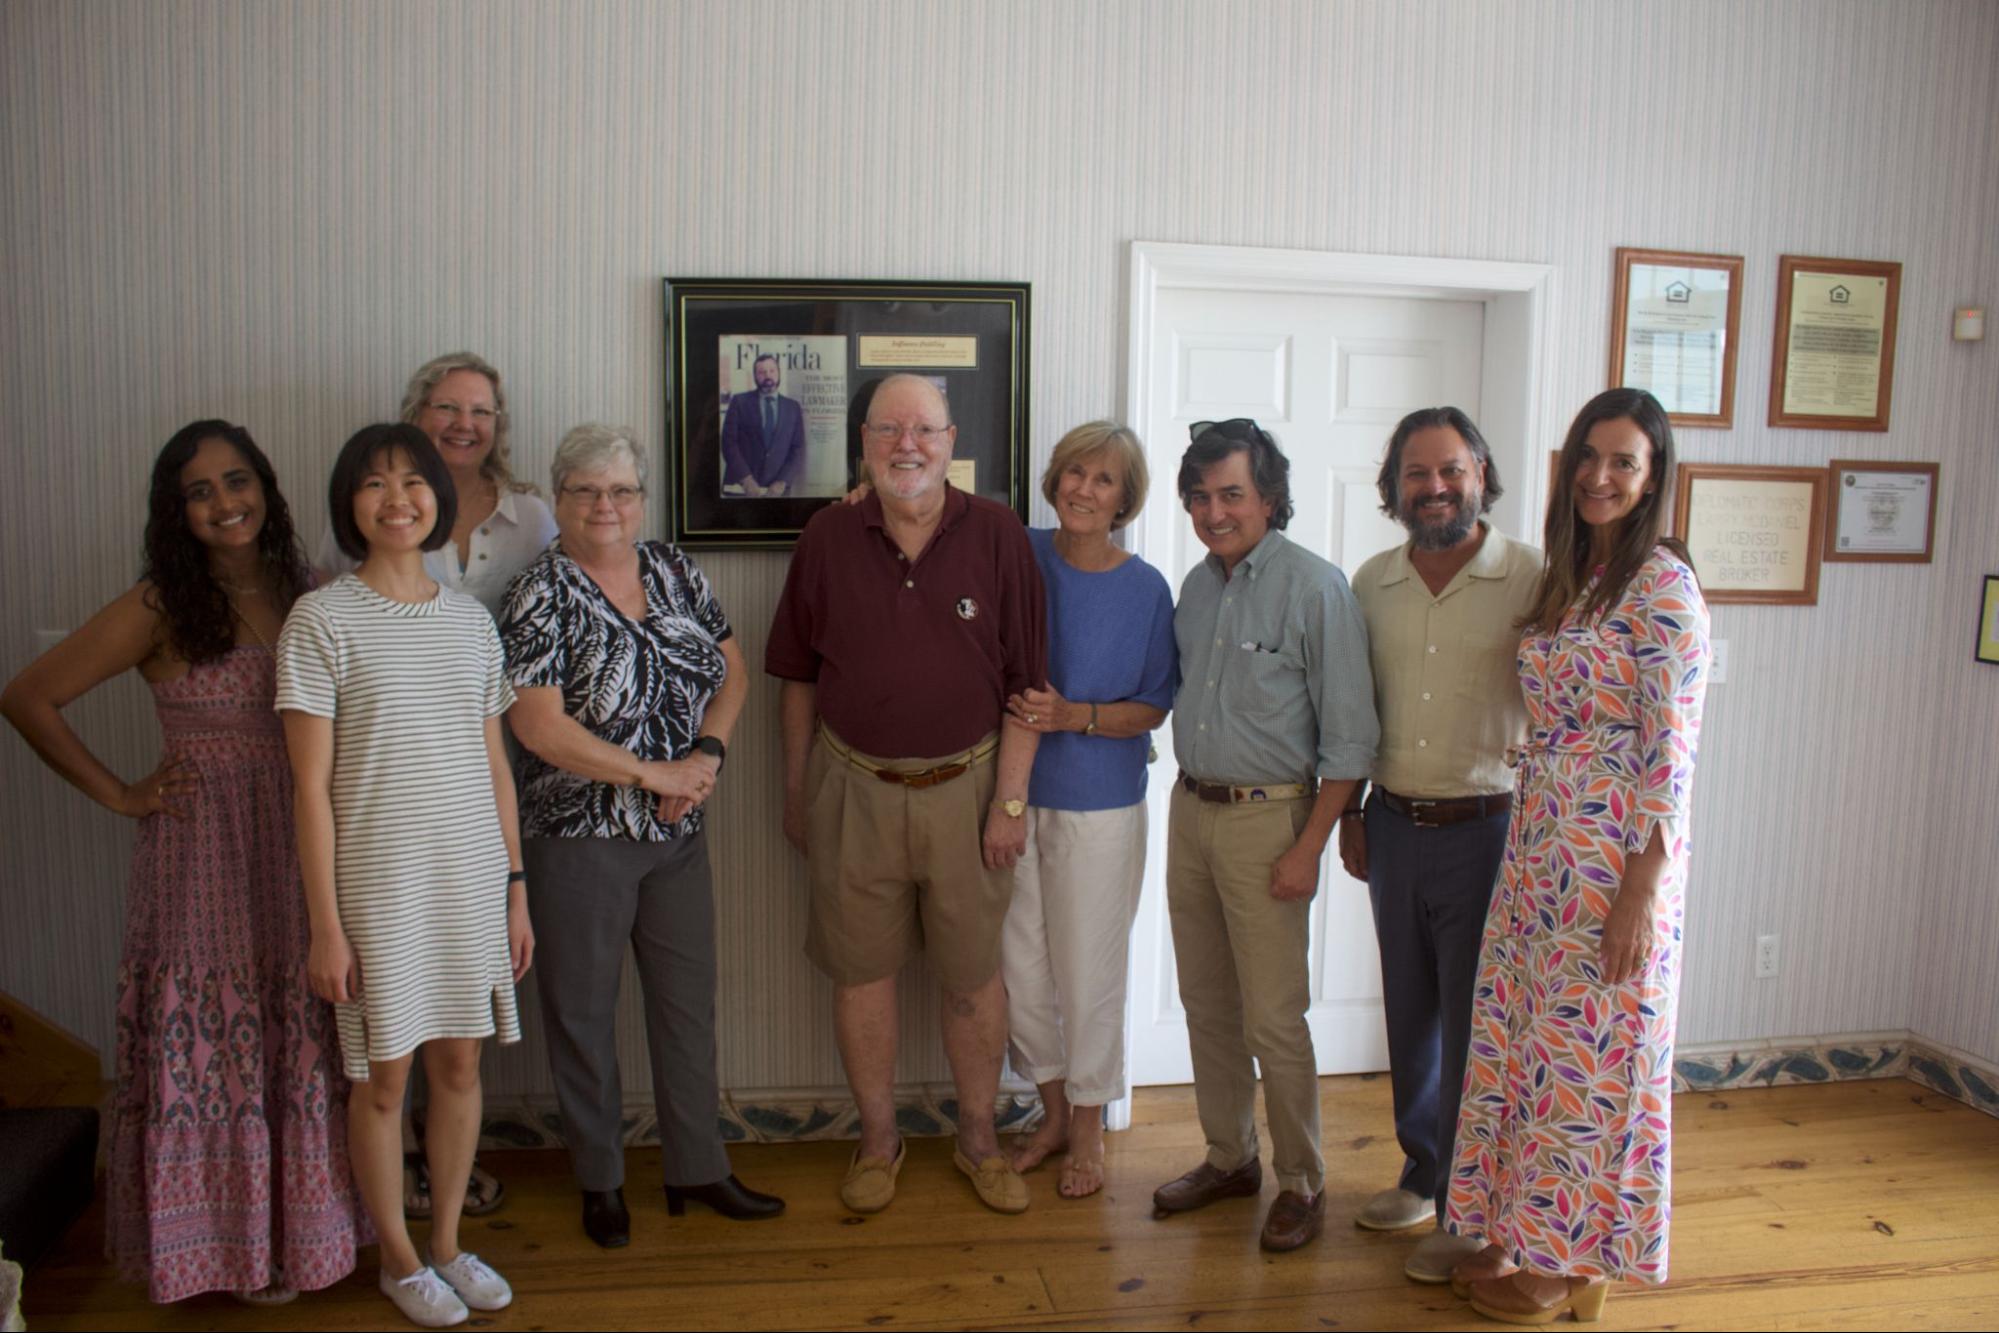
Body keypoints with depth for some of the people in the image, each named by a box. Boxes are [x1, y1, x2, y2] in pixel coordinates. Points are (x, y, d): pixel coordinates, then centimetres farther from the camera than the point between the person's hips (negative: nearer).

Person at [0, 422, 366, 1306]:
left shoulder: (300, 592, 5)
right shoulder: (161, 608, -8)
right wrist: (120, 794, -6)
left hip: (296, 850, 4)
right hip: (203, 853, -4)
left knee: (295, 1040, 13)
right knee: (217, 1041, 6)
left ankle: (300, 1216, 29)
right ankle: (230, 1243, 23)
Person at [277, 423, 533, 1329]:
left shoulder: (471, 620, 7)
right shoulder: (323, 620, -7)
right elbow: (312, 787, -8)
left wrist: (515, 888, 9)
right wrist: (325, 924, -10)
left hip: (472, 880, 4)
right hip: (377, 886, -4)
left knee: (460, 1061, 12)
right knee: (383, 1076, 8)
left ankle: (447, 1243, 31)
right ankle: (398, 1258, 28)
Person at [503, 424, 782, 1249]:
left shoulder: (675, 571, 5)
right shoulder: (543, 594, -12)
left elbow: (732, 670, 9)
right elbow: (537, 725, -19)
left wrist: (706, 754, -9)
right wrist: (654, 773, -16)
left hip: (678, 835, 5)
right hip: (577, 835, -5)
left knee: (689, 1002, 13)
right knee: (583, 1010, 9)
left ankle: (698, 1168, 29)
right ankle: (600, 1180, 27)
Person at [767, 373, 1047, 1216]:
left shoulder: (997, 536, -5)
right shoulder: (827, 538, 0)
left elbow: (1026, 680, -3)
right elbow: (798, 674, 7)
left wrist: (1011, 799, -6)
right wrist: (795, 791, 8)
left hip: (965, 787, -1)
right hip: (853, 789, 1)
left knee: (974, 975, 11)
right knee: (861, 972, 11)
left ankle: (977, 1140, 31)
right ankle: (877, 1143, 30)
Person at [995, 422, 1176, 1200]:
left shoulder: (1145, 590, -6)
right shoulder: (1019, 555, -2)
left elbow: (1154, 707, -3)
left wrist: (1073, 715, -18)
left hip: (1099, 807, -2)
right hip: (1015, 793, 3)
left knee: (1088, 973, 8)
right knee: (1020, 967, 11)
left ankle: (1087, 1130, 30)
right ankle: (1053, 1113, 34)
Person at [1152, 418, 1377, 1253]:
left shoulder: (1314, 587, -13)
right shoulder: (1197, 585, 8)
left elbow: (1349, 737, -13)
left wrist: (1309, 848, -15)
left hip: (1267, 816, -6)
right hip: (1190, 808, 7)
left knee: (1272, 1018, -1)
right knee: (1206, 1002, 14)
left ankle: (1301, 1183, 18)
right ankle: (1228, 1158, 31)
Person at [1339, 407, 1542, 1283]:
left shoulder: (1531, 581, -9)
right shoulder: (1370, 585, 6)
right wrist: (1351, 812, 13)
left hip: (1486, 830, -4)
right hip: (1394, 826, 5)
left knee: (1473, 1025, 4)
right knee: (1410, 1013, 16)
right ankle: (1424, 1176, 34)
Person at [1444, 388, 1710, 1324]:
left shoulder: (1661, 584, -12)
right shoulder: (1565, 578, 11)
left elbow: (1671, 748, -16)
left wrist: (1641, 892, -18)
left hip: (1615, 855, -8)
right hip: (1537, 848, 8)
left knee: (1589, 1053, 4)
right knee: (1522, 1038, 14)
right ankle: (1523, 1234, 31)